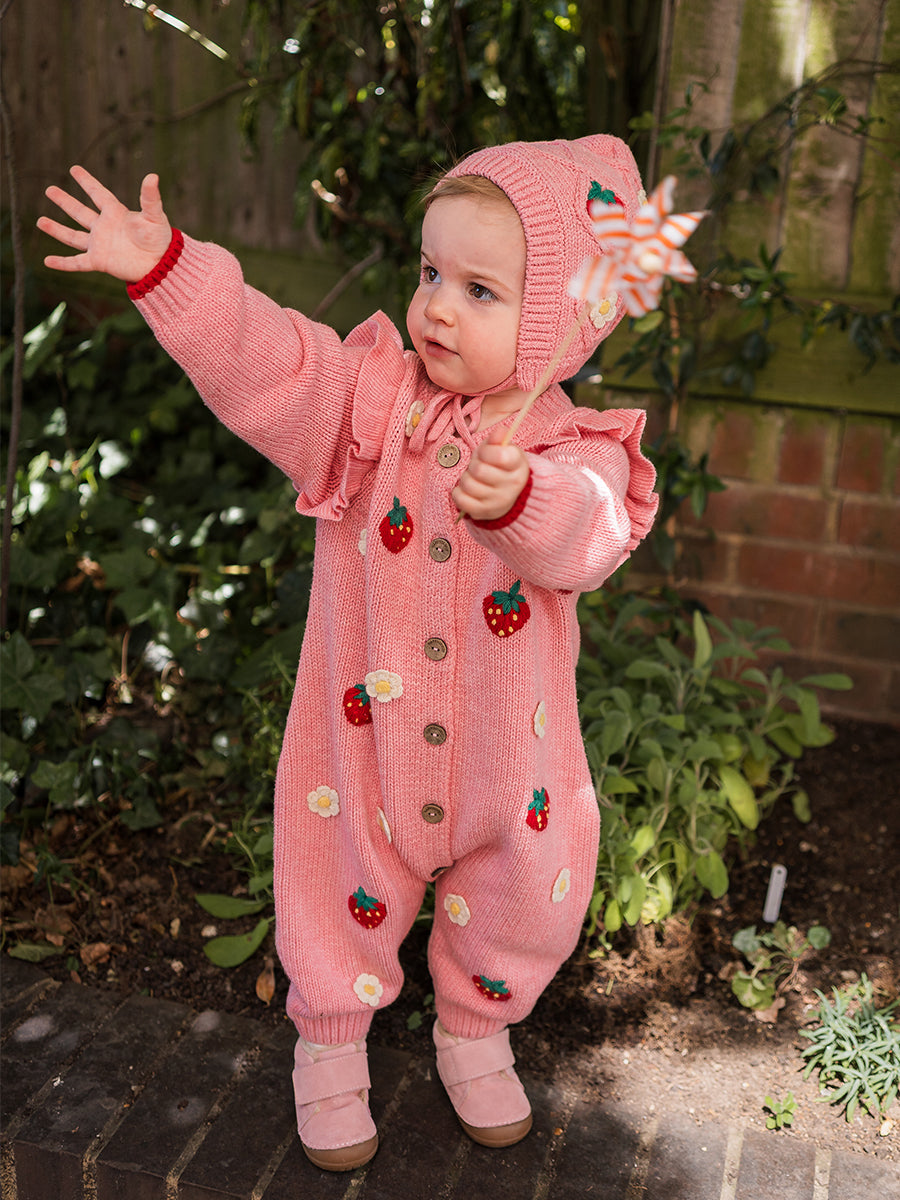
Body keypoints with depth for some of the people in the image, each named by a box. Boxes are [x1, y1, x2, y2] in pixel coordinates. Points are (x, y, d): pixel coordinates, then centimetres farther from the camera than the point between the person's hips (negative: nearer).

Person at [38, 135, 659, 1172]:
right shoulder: (371, 397, -10)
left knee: (522, 906, 19)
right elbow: (260, 363, -21)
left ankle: (474, 1030, 50)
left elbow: (585, 539, -33)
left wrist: (520, 499, -55)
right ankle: (330, 1040, 47)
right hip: (364, 738, 0)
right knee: (347, 898, 18)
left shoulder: (572, 446, -14)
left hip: (506, 757, 0)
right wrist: (164, 270, -34)